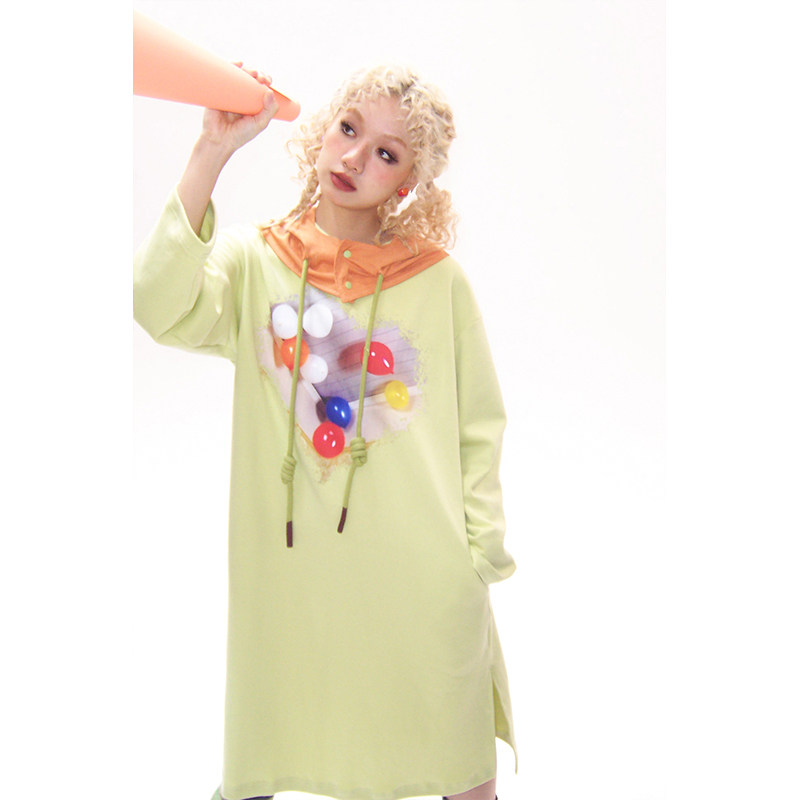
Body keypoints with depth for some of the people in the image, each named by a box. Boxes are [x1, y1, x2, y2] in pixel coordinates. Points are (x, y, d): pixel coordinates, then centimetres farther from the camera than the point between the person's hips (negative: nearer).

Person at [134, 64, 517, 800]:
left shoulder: (439, 281, 1)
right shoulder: (253, 261, 1)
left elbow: (479, 426, 6)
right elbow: (164, 311, -20)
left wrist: (480, 553, 3)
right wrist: (213, 152, -21)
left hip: (423, 581, 1)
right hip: (295, 574, 0)